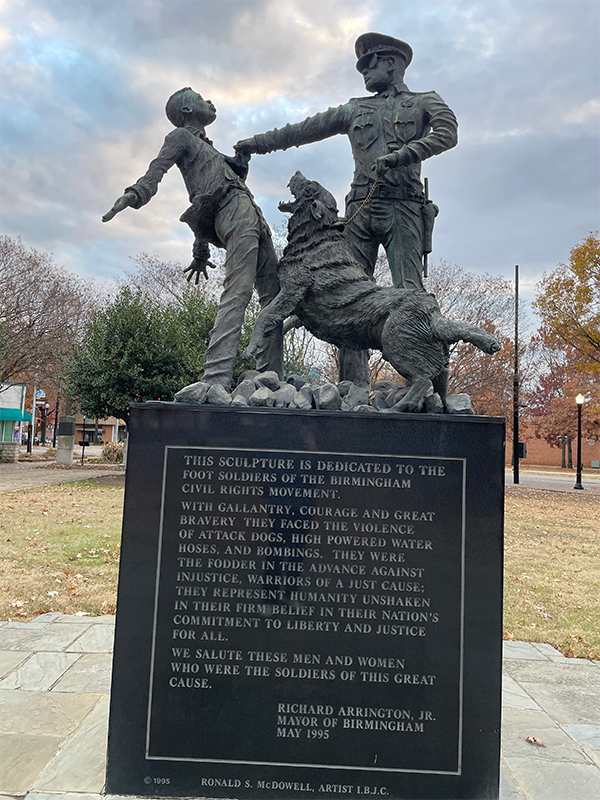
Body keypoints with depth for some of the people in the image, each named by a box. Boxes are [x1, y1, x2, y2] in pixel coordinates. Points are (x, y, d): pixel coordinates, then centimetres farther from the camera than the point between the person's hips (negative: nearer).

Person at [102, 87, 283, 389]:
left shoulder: (207, 149, 39)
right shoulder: (181, 136, 14)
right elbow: (158, 167, -6)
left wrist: (201, 252, 26)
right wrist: (136, 193, -25)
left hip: (253, 218, 9)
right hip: (235, 210, -9)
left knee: (273, 294, -2)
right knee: (237, 293, -24)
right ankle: (216, 379, -34)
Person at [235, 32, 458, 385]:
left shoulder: (424, 102, 18)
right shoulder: (355, 109, 29)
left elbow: (448, 133, -3)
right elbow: (303, 130, 30)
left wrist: (401, 155, -16)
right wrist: (258, 142, 30)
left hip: (402, 207, -3)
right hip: (361, 209, 4)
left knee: (408, 292, -17)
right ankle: (354, 387, -9)